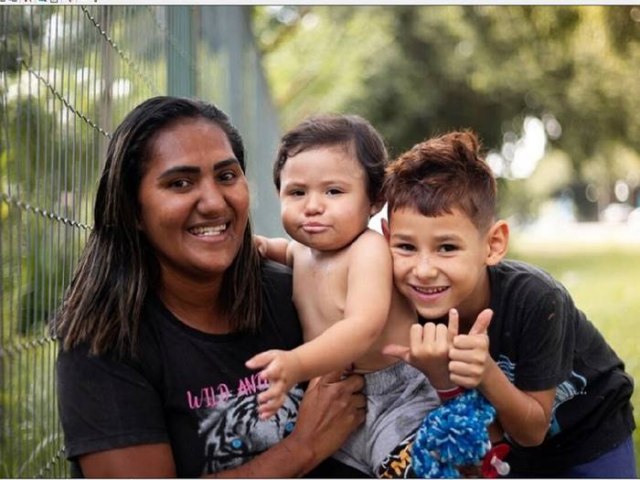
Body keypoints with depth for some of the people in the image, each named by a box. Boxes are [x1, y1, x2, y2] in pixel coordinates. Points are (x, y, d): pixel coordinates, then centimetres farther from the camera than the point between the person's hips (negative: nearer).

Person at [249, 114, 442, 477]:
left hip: (395, 402, -8)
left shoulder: (369, 250, -18)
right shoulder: (305, 249, 6)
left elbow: (364, 327, -35)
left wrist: (297, 364, -50)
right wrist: (265, 247, 12)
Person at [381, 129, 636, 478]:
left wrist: (486, 372, -43)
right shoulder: (418, 304, -23)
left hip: (591, 439, -3)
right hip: (508, 446, 3)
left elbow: (533, 430, -24)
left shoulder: (536, 300, -35)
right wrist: (440, 376, -38)